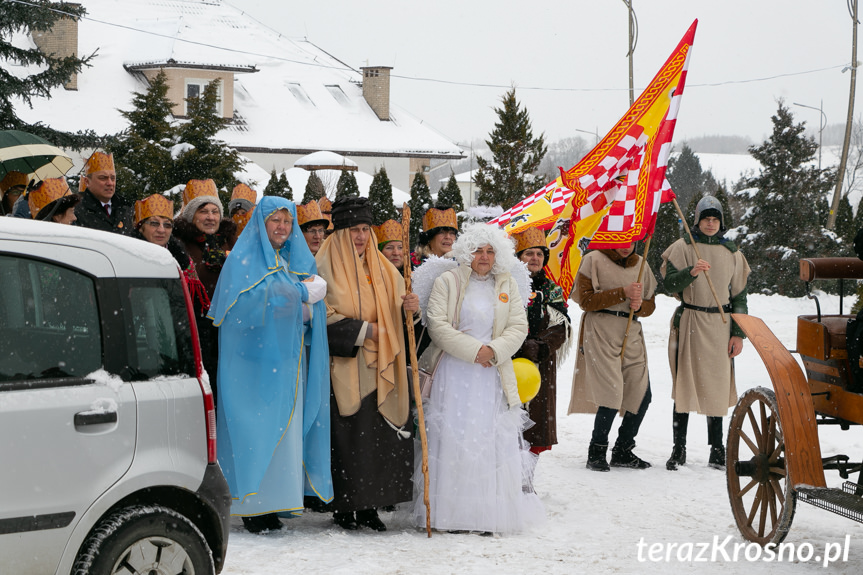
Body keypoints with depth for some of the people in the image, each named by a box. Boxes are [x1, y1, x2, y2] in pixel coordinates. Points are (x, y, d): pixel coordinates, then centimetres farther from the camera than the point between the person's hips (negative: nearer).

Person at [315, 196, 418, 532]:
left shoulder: (381, 268, 15)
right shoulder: (325, 267, -3)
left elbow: (394, 308, 14)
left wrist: (408, 307, -9)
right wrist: (361, 330, -12)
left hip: (375, 366, 5)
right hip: (342, 366, -5)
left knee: (377, 436, 2)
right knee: (345, 437, -6)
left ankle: (368, 506, 8)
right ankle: (344, 508, 2)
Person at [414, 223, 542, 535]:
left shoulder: (508, 285, 10)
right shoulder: (447, 282, 0)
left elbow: (519, 326, 6)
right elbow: (438, 324, -8)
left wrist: (494, 350, -11)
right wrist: (473, 350, -13)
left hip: (492, 375, 3)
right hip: (453, 372, -2)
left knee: (493, 441, -1)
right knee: (452, 440, -4)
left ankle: (491, 514, 5)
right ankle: (453, 513, 1)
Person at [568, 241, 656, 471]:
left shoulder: (640, 264, 16)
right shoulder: (594, 260, -1)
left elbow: (651, 304, 19)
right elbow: (586, 300, -9)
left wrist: (639, 305, -5)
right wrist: (622, 293, -15)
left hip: (632, 334, 6)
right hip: (601, 331, -6)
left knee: (641, 394, 2)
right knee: (612, 392, -15)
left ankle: (622, 451, 17)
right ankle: (596, 453, -1)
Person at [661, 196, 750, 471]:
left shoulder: (731, 252, 10)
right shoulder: (683, 247, 3)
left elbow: (739, 294, 11)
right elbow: (669, 283, -4)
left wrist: (738, 333, 5)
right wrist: (690, 272, -23)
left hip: (720, 324, 2)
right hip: (690, 322, -2)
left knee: (717, 383, 2)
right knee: (685, 382, -4)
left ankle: (717, 450, 8)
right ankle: (679, 450, 1)